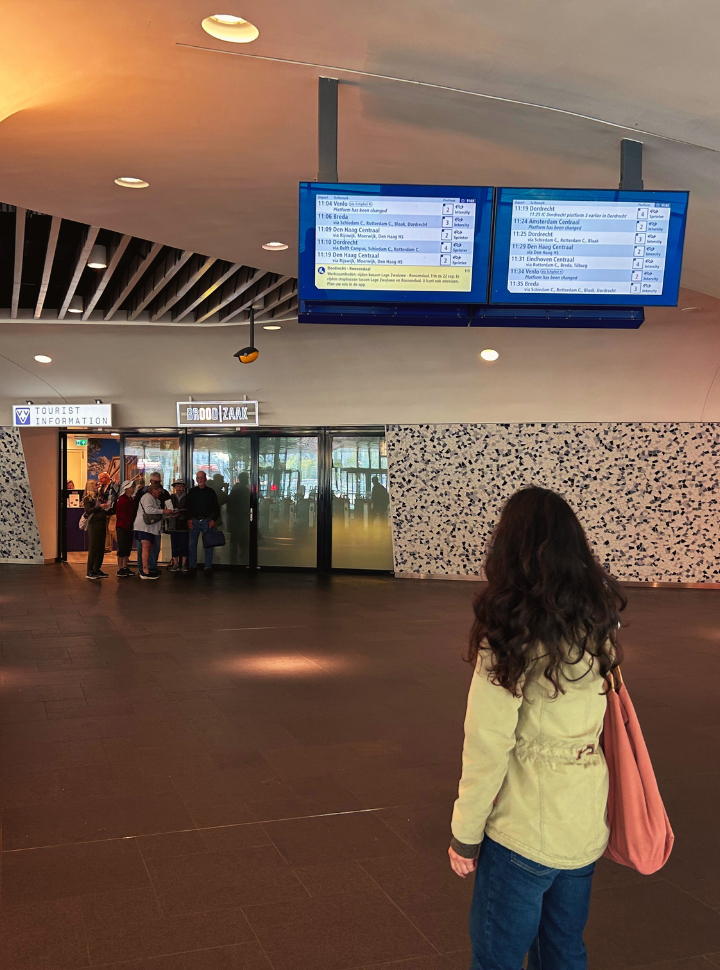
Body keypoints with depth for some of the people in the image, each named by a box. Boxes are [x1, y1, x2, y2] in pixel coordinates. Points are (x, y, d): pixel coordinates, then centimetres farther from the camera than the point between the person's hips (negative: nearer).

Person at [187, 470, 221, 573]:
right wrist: (188, 519, -1)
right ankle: (192, 566, 12)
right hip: (194, 521, 1)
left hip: (207, 521, -1)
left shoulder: (210, 492, 5)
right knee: (192, 544, 3)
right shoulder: (192, 491, 8)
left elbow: (216, 508, 7)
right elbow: (187, 506, 10)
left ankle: (208, 567, 4)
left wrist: (214, 520, -4)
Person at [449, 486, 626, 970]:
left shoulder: (511, 634, -19)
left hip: (525, 830, -6)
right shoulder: (600, 621, -2)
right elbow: (602, 714, -2)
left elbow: (488, 747, -16)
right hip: (587, 821, 6)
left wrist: (465, 834, -6)